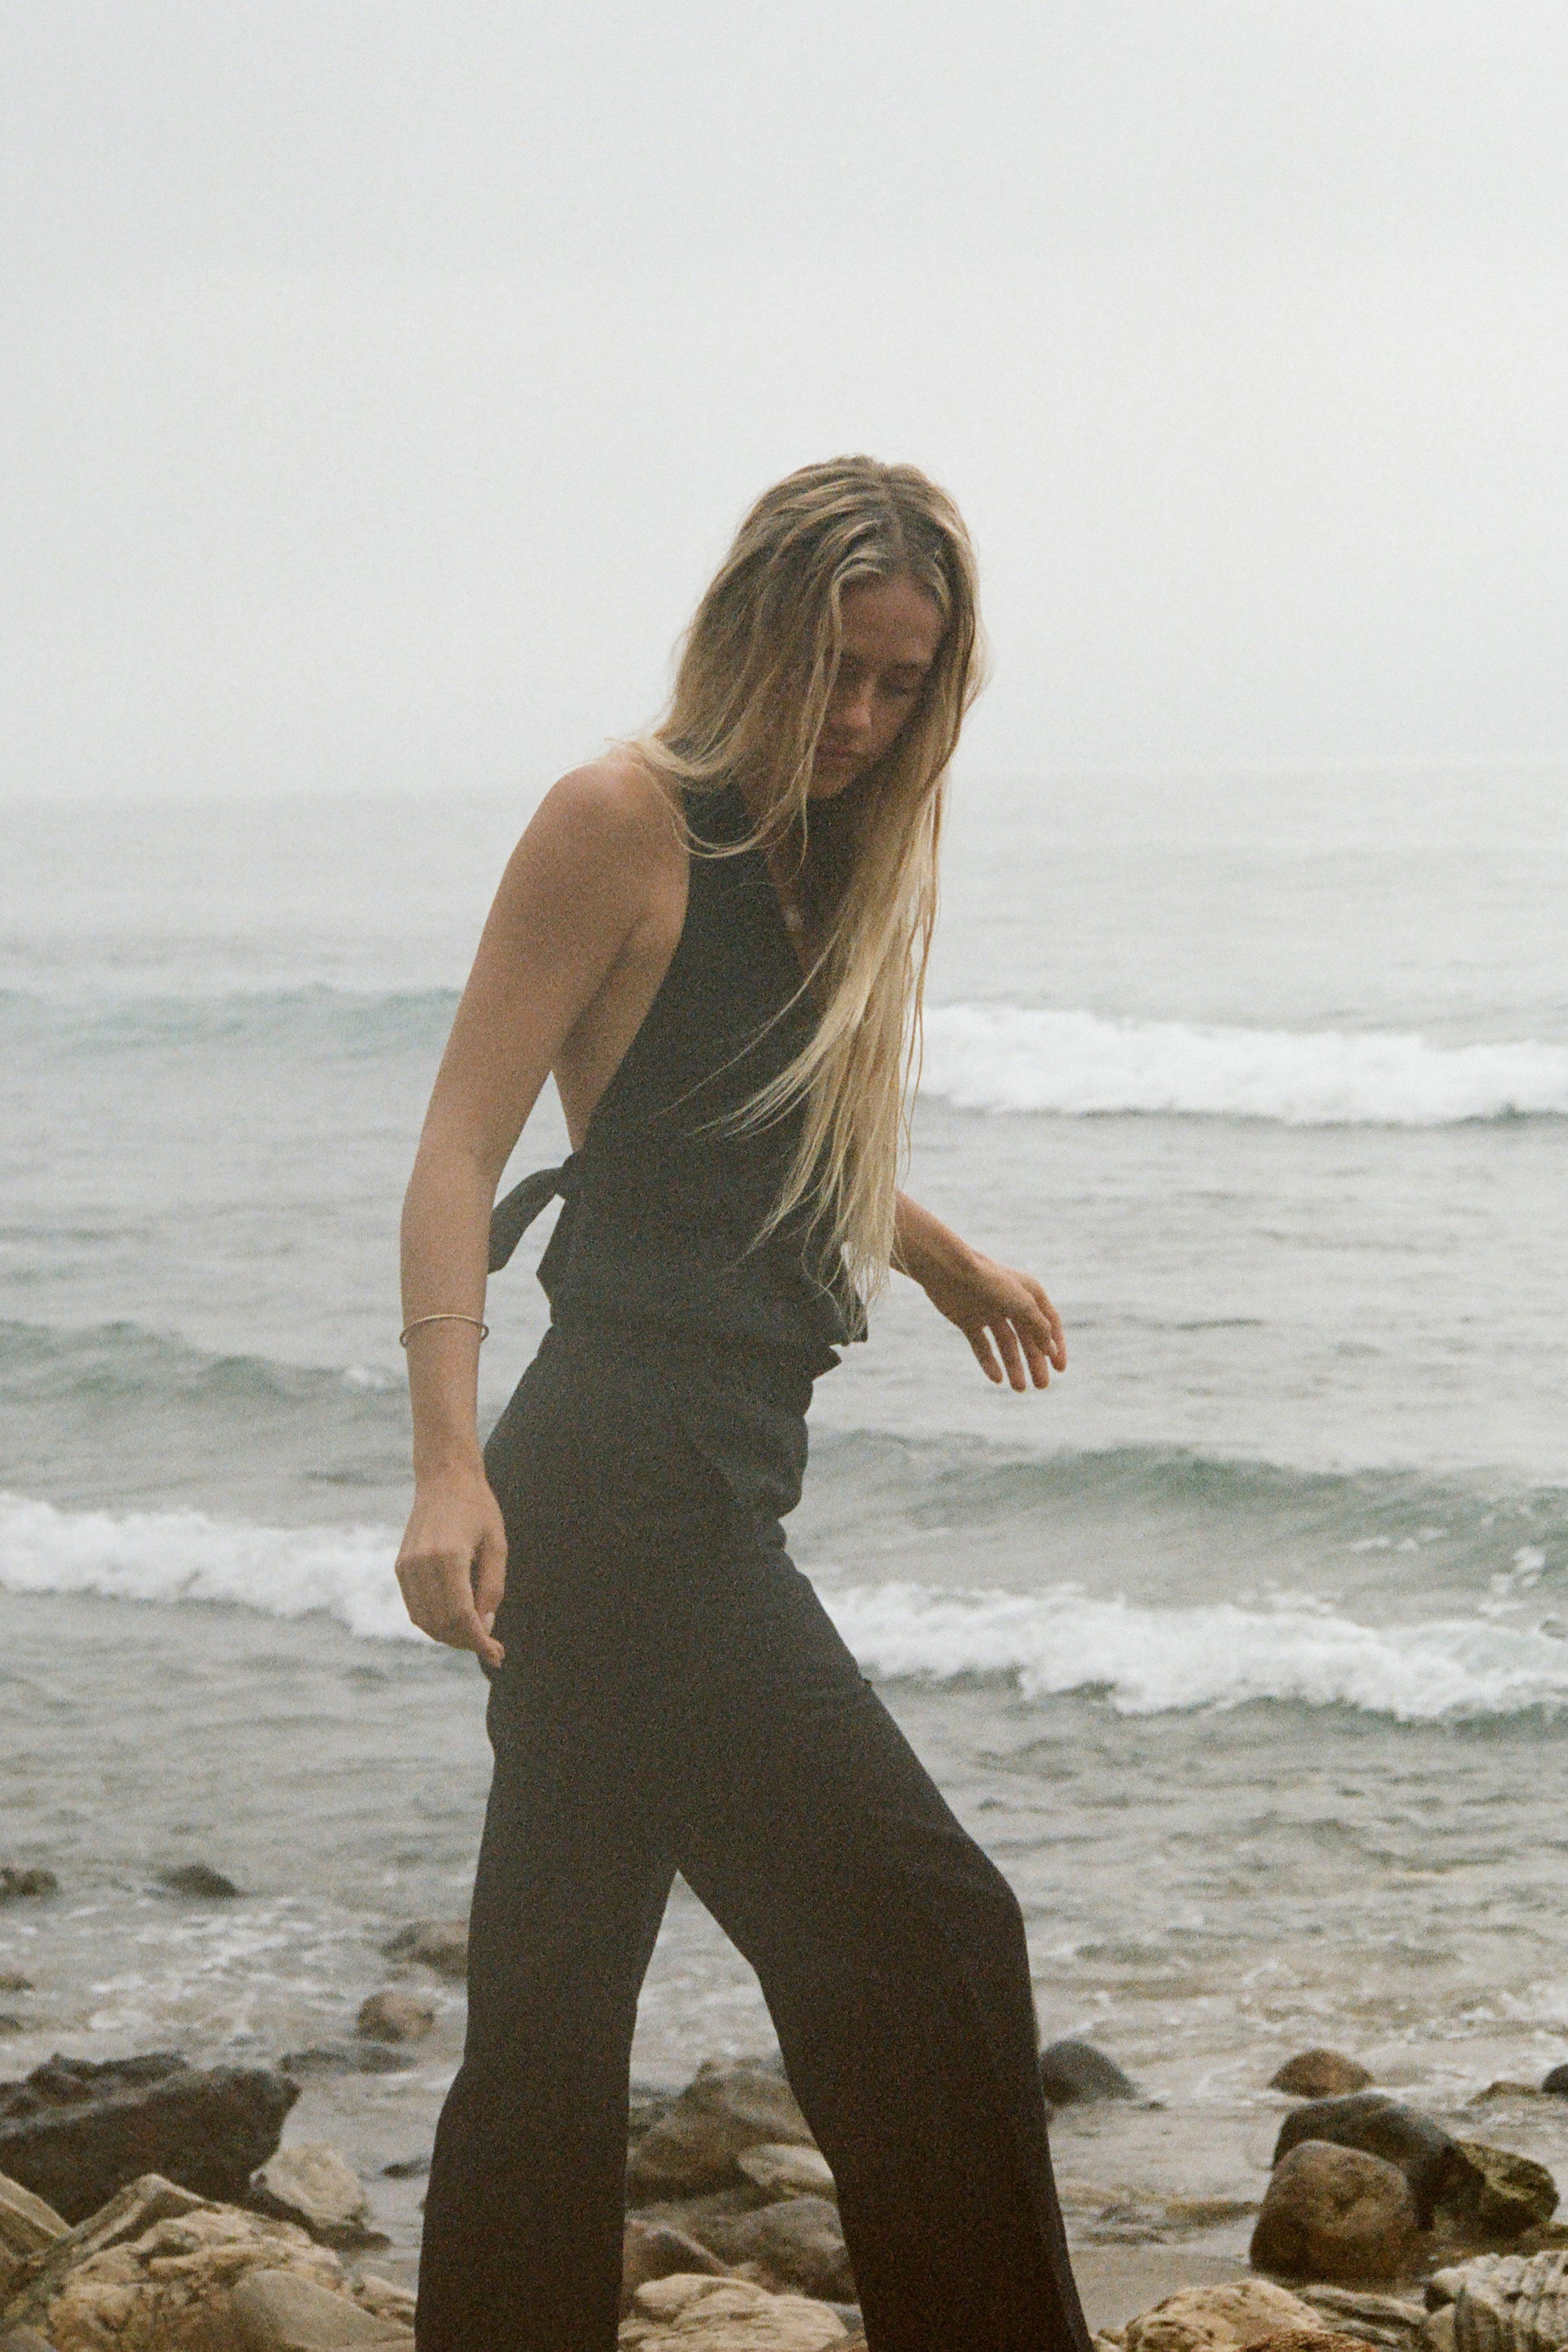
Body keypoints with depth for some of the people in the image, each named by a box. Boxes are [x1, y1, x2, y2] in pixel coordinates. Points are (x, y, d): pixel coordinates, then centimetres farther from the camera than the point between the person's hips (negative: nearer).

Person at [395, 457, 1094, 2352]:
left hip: (699, 1484, 9)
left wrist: (944, 1258, 48)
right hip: (624, 1482, -9)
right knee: (921, 1935, -11)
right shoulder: (627, 819, -8)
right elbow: (460, 1152, -13)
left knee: (558, 2002, 11)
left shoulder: (833, 849, 16)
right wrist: (451, 1465, -22)